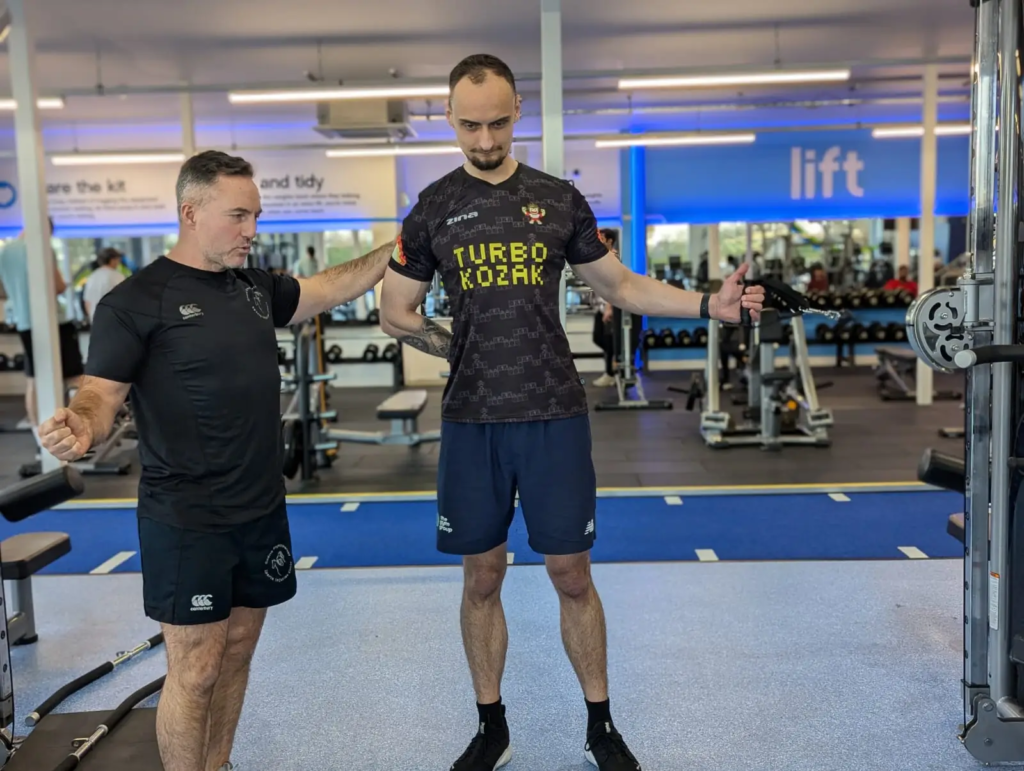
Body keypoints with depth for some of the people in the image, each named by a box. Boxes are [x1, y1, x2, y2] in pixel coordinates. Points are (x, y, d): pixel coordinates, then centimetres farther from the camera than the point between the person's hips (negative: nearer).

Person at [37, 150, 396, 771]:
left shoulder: (256, 287, 9)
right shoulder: (137, 301, -10)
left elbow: (334, 288, 20)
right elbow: (101, 394, -11)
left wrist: (399, 250, 13)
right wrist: (80, 426, -33)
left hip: (262, 510, 7)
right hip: (188, 520, -6)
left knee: (237, 652, 16)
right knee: (195, 670, 1)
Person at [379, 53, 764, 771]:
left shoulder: (558, 199, 4)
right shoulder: (434, 207, 4)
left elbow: (619, 284, 10)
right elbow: (395, 312, 10)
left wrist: (709, 304, -1)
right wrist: (454, 344, -3)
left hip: (554, 416, 0)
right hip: (472, 421, 1)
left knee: (573, 575, 6)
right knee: (481, 578, 10)